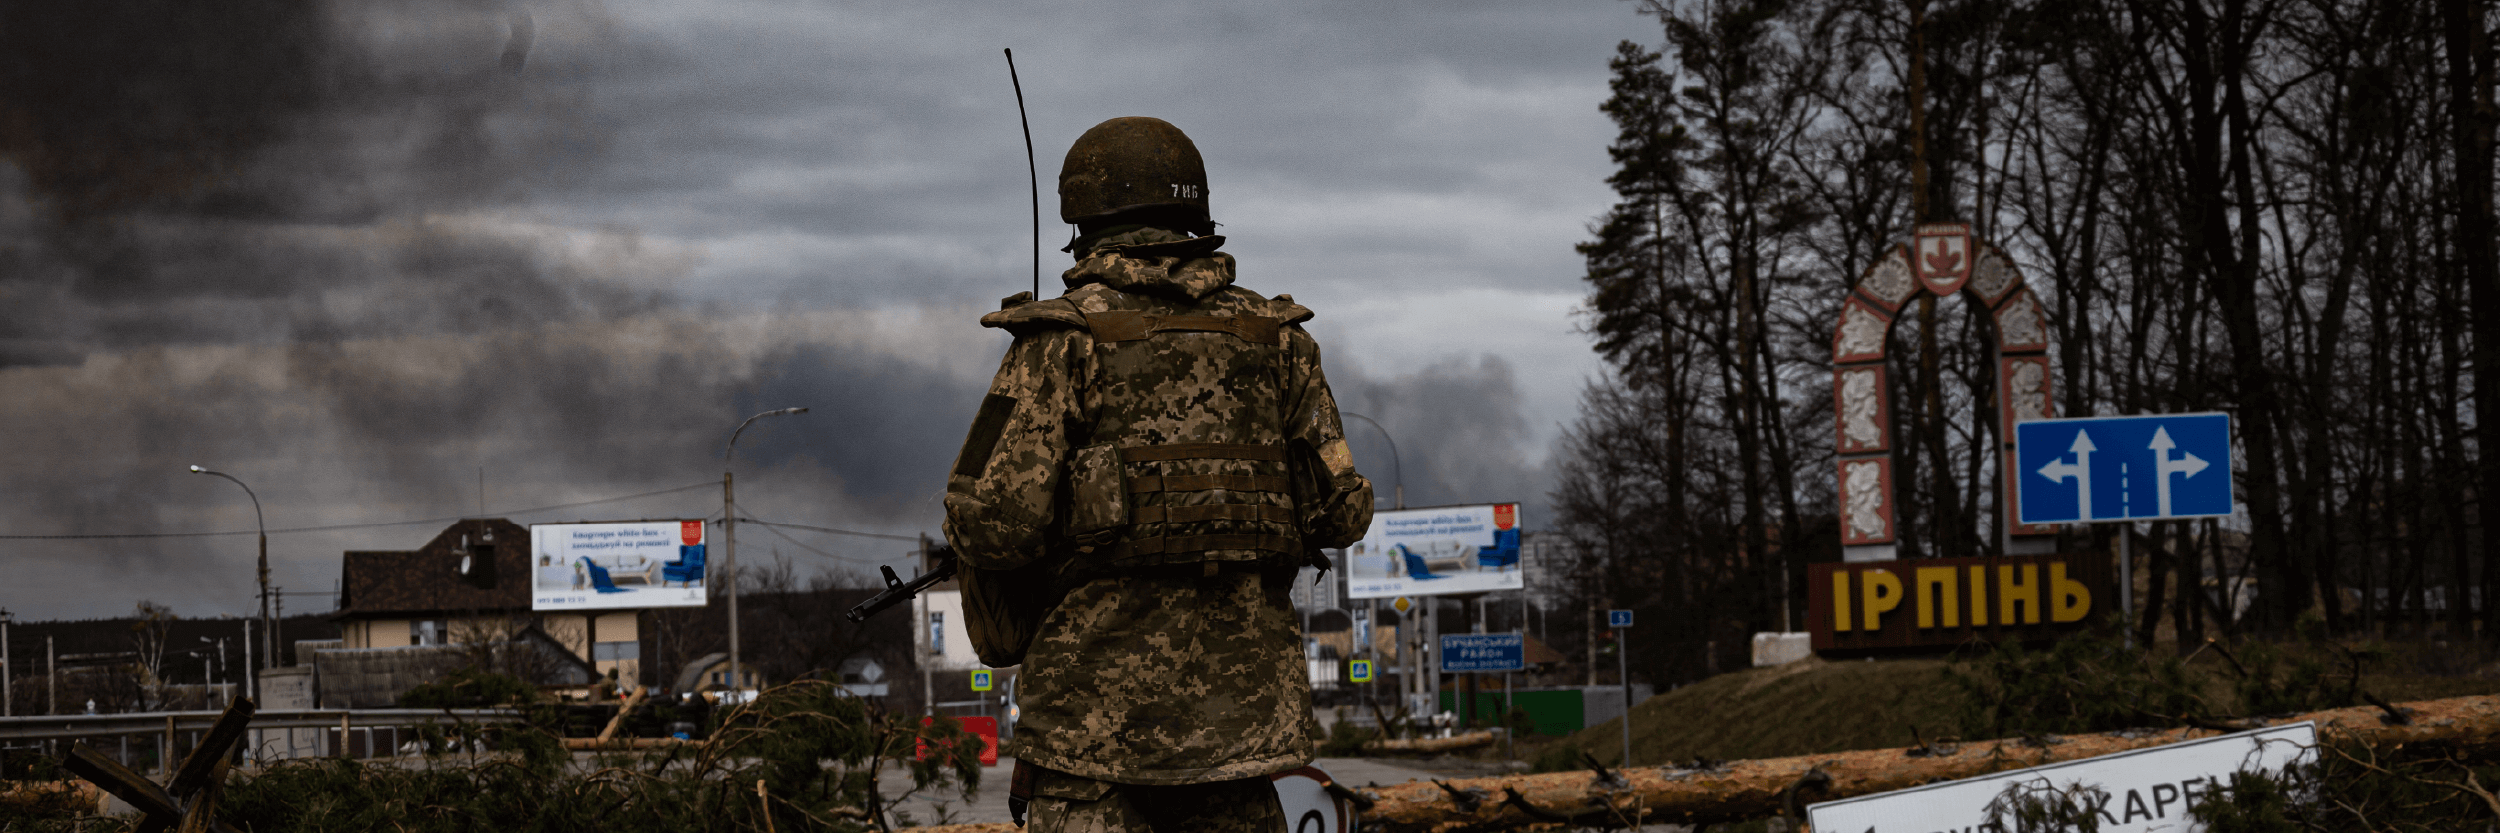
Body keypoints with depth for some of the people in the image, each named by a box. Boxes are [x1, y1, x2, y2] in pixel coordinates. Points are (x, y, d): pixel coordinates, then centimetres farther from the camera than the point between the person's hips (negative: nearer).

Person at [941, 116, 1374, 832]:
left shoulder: (1062, 342, -4)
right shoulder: (1274, 339, 8)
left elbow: (994, 514, -12)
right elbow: (1344, 510, 6)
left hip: (1103, 688, -4)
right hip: (1242, 686, 4)